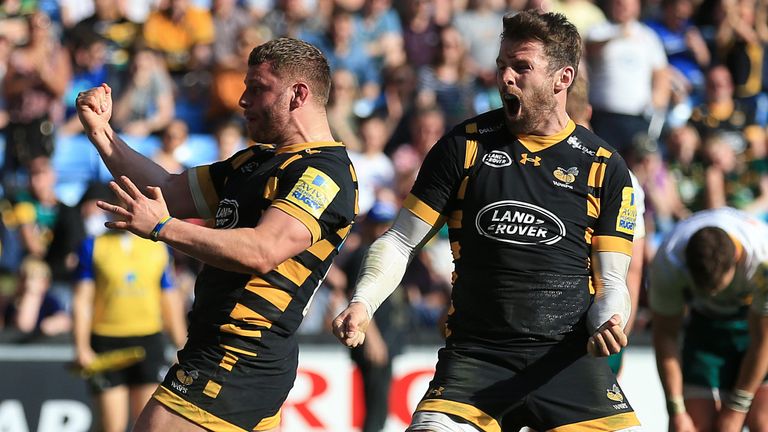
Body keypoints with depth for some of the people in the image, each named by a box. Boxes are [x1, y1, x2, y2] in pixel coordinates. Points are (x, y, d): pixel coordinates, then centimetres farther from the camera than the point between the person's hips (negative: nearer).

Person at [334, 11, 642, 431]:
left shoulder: (605, 167, 6)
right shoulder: (465, 145, 5)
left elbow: (610, 280, 8)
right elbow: (400, 242, 8)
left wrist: (607, 322, -15)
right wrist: (362, 303, -10)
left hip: (568, 358, 0)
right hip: (474, 355, 0)